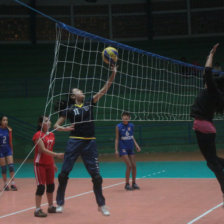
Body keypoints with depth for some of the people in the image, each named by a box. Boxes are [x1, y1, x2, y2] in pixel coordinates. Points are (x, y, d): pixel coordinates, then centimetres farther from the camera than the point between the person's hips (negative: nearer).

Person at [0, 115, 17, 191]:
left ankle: (13, 184, -5)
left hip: (8, 150, 2)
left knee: (11, 166, -8)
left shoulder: (9, 129, 1)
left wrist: (10, 132, -8)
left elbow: (10, 141, 2)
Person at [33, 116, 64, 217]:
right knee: (41, 186, -8)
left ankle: (51, 207, 23)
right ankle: (37, 210, -4)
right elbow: (43, 150, -23)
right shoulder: (38, 135, -14)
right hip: (40, 164, -7)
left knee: (51, 185, 11)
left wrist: (53, 163, 16)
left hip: (49, 164, 7)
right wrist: (57, 155, -29)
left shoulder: (51, 135, 9)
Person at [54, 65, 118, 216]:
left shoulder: (89, 103, 9)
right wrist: (63, 128, -20)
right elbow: (56, 125, 2)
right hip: (75, 142, -2)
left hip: (90, 143, 2)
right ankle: (60, 203, 13)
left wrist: (113, 74, -3)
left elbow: (104, 90, 5)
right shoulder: (69, 109, 2)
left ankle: (101, 205, 13)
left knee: (96, 175, 2)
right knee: (64, 173, -2)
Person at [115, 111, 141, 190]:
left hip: (130, 148, 5)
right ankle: (127, 184, 0)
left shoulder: (131, 125, 5)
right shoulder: (118, 127, -6)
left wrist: (136, 145, 9)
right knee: (129, 166, -13)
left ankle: (134, 183, 18)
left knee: (134, 166, 2)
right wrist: (116, 150, -9)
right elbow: (117, 139, -4)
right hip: (123, 148, -5)